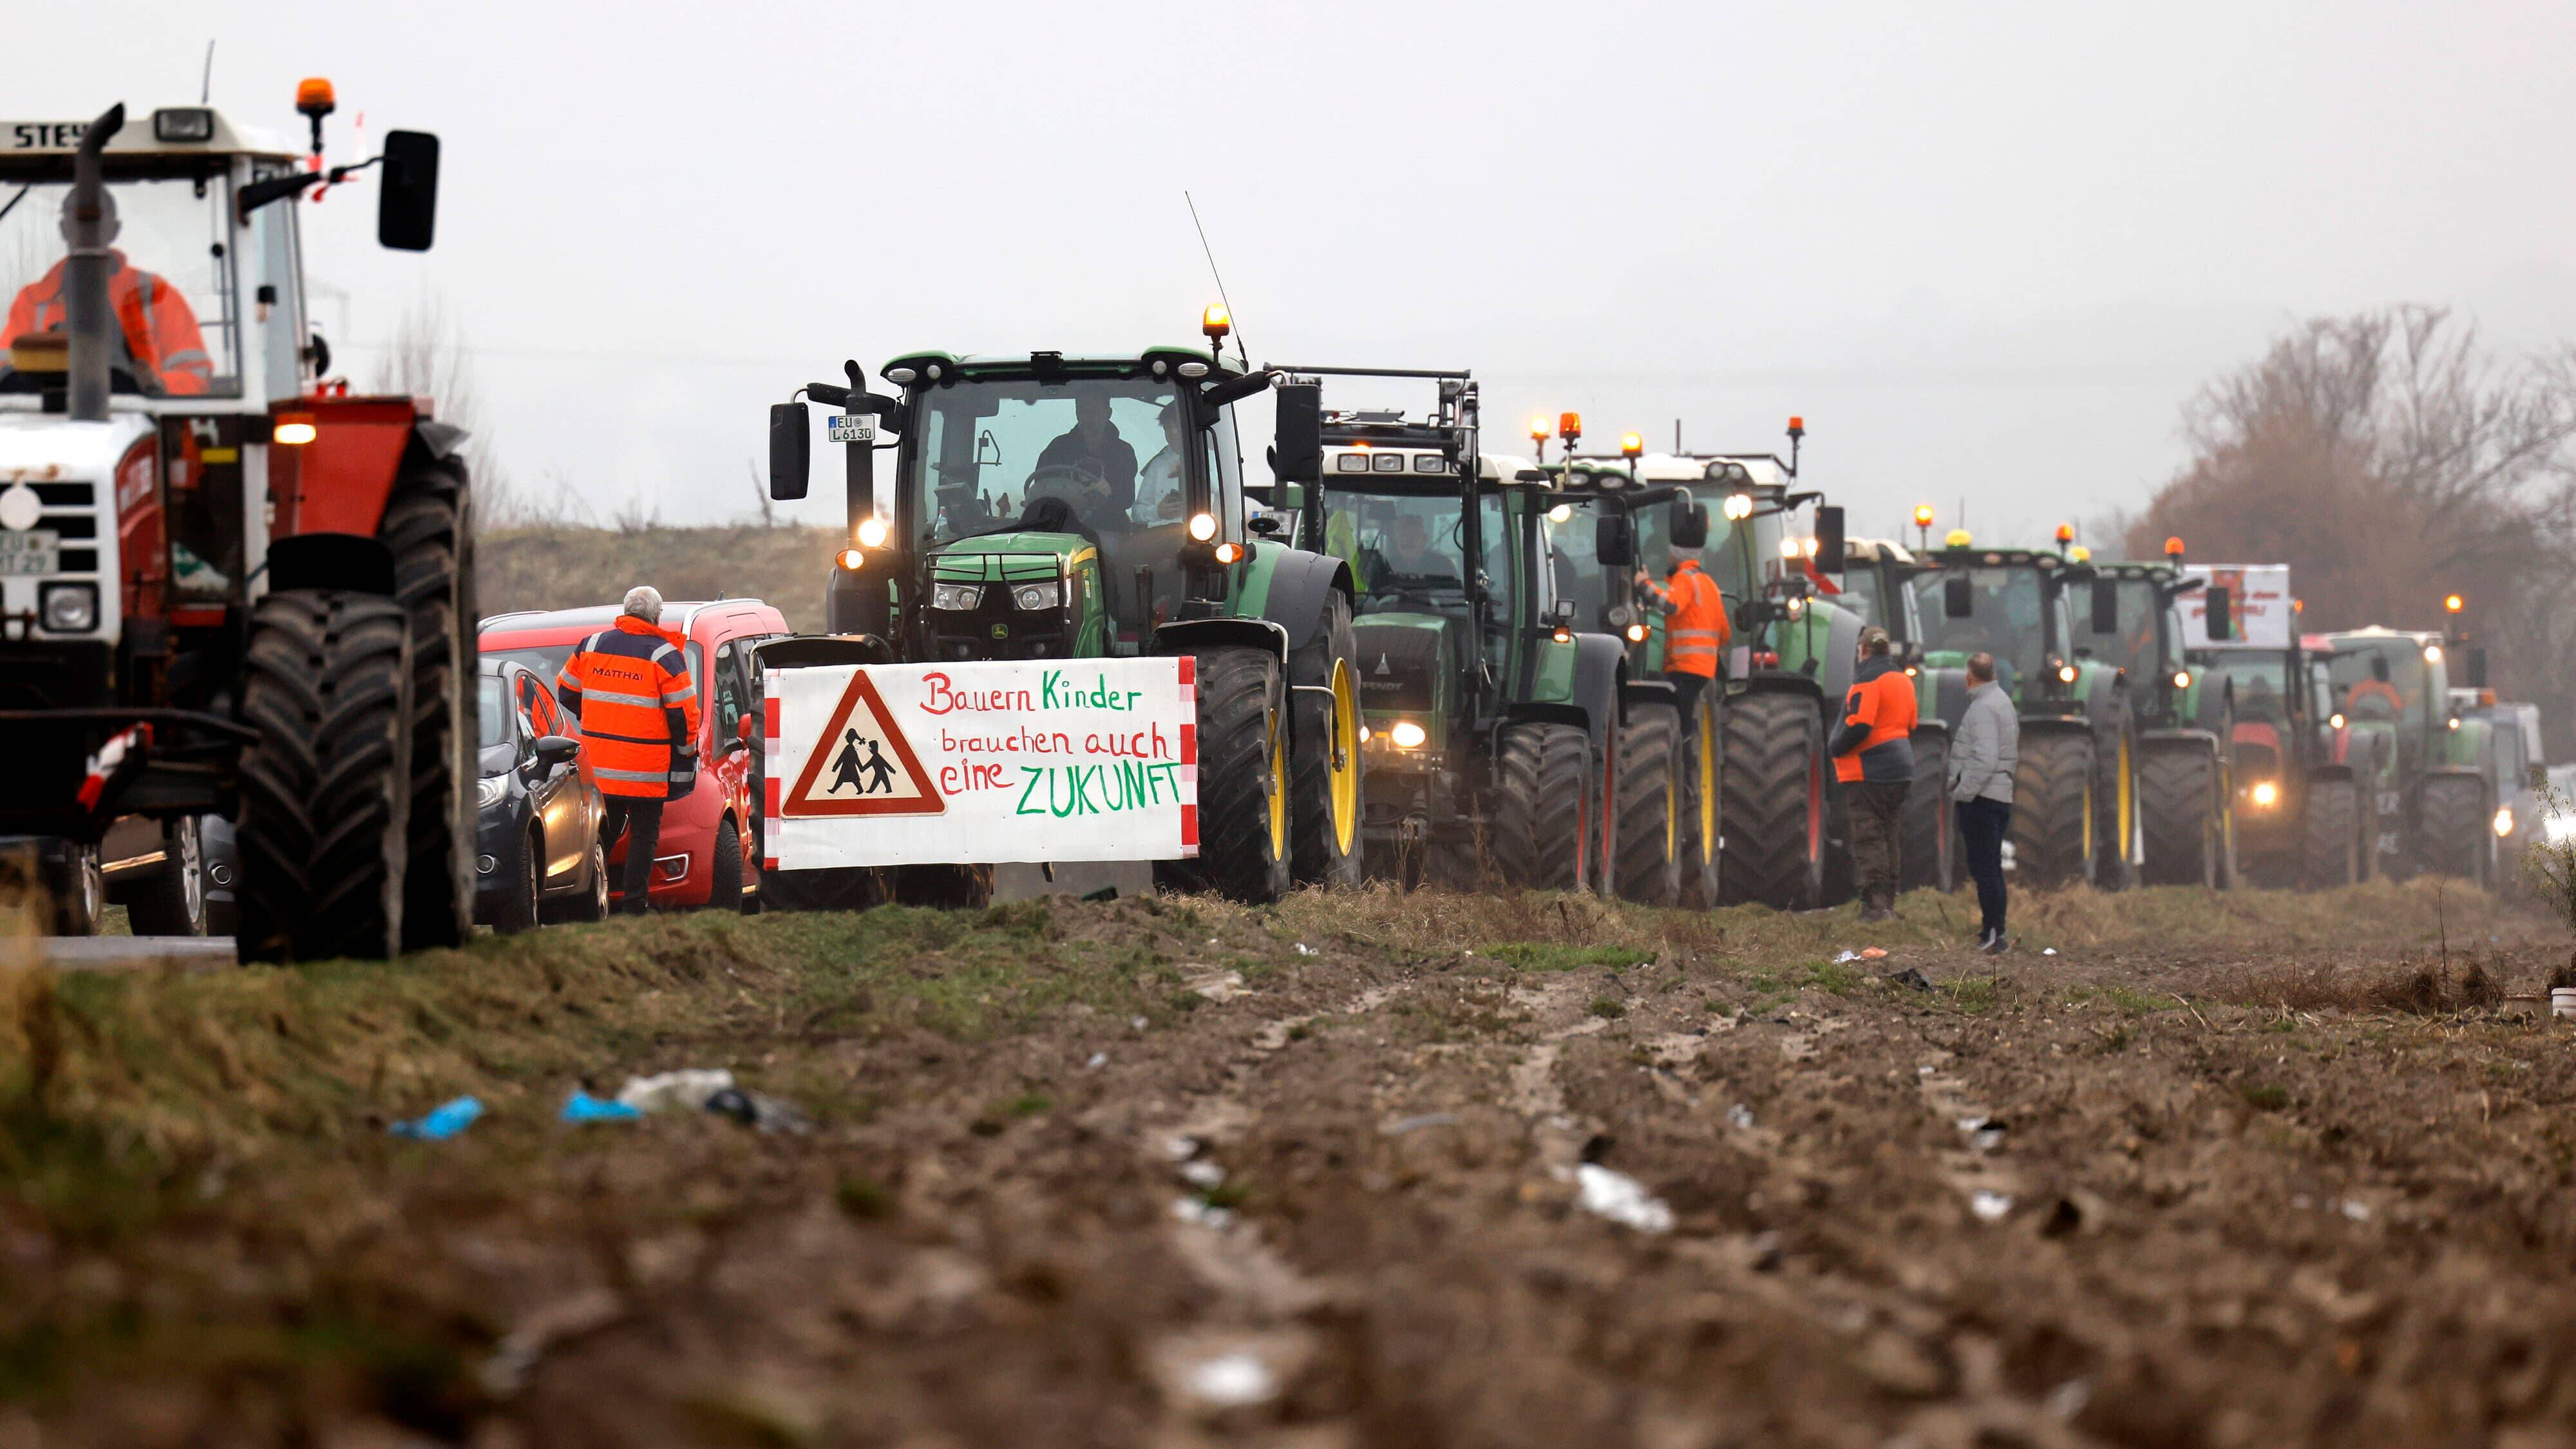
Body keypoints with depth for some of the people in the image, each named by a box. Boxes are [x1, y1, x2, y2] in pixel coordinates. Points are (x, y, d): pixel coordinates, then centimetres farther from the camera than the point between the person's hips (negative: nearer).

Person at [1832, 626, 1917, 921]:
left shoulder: (1868, 679, -13)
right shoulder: (1903, 679, 15)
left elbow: (1859, 725, -21)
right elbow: (1911, 726, 21)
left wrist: (1837, 748, -7)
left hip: (1868, 774, -8)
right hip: (1901, 771, 8)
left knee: (1868, 837, -7)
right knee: (1891, 837, 13)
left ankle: (1875, 905, -12)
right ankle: (1888, 902, 16)